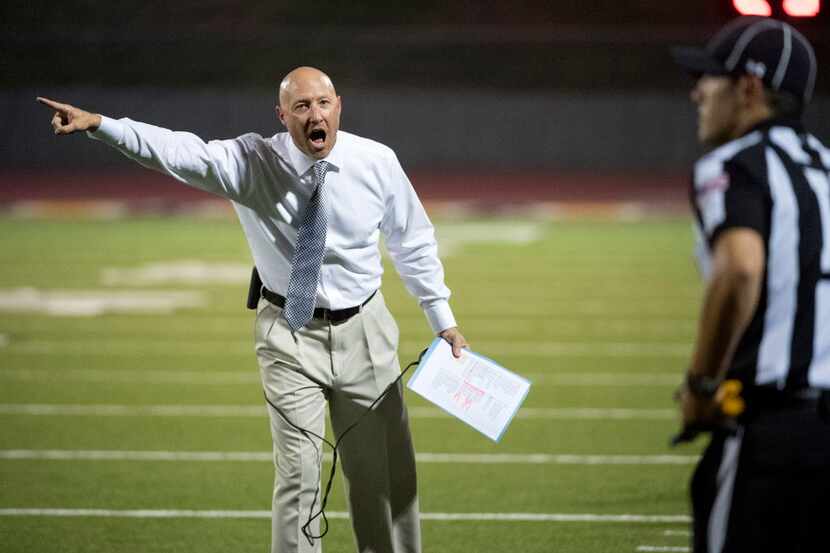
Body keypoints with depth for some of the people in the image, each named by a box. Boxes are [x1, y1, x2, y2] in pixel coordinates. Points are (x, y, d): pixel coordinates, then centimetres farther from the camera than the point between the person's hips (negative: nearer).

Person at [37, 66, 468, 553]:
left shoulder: (377, 162, -9)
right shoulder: (251, 163, -13)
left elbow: (414, 242, 3)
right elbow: (179, 152, -26)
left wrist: (444, 321, 6)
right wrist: (98, 125, -40)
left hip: (364, 330, 2)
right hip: (290, 334, -2)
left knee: (386, 471, 12)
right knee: (298, 475, -5)